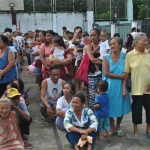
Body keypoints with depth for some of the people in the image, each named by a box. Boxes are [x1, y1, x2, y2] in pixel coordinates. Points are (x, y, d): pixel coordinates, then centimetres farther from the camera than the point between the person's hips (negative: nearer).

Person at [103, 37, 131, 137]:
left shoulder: (124, 56, -3)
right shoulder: (107, 57, -4)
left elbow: (125, 74, -7)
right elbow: (106, 73, -10)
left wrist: (124, 88, -14)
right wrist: (120, 76, -12)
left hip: (120, 86, 1)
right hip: (109, 86, -1)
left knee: (121, 107, 10)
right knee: (110, 108, 6)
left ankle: (118, 127, 32)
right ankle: (112, 128, 26)